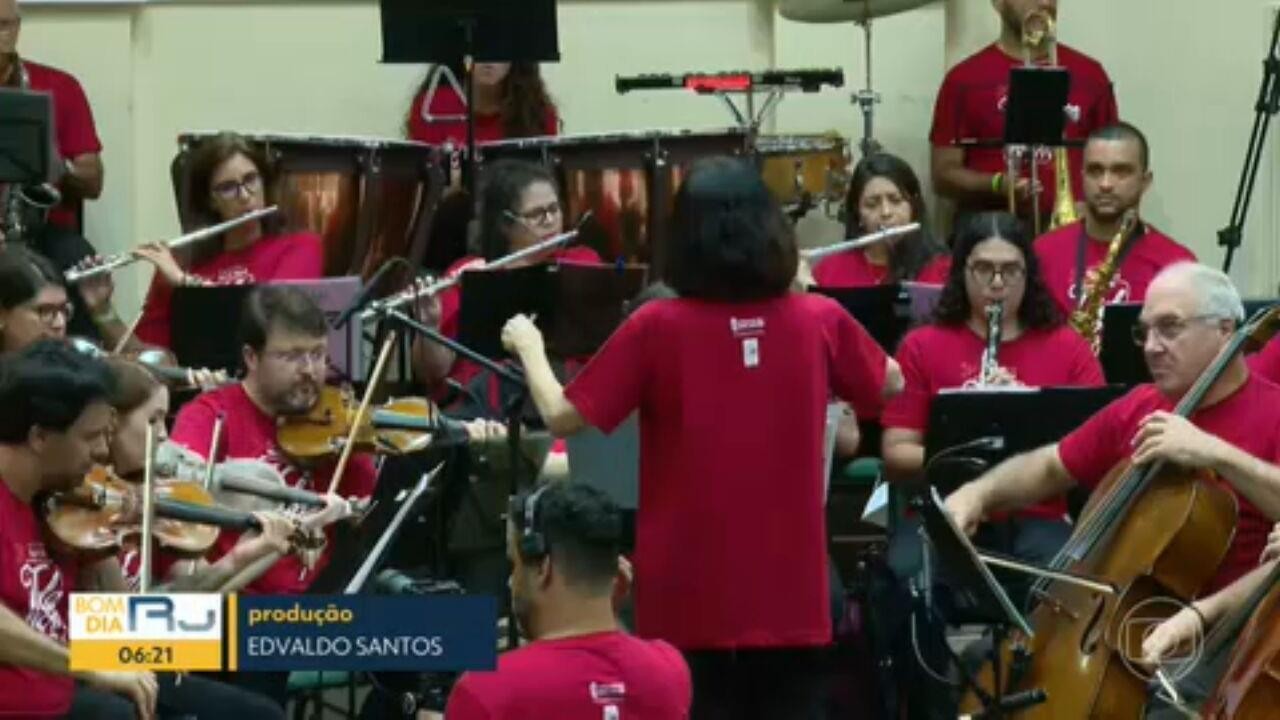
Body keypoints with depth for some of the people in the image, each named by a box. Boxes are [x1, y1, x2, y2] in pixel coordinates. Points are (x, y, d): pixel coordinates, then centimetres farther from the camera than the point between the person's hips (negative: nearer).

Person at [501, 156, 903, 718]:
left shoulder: (657, 328, -11)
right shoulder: (819, 321, -2)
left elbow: (563, 417, -5)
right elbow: (891, 384, 17)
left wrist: (528, 346, 12)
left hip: (689, 595, -2)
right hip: (789, 590, 2)